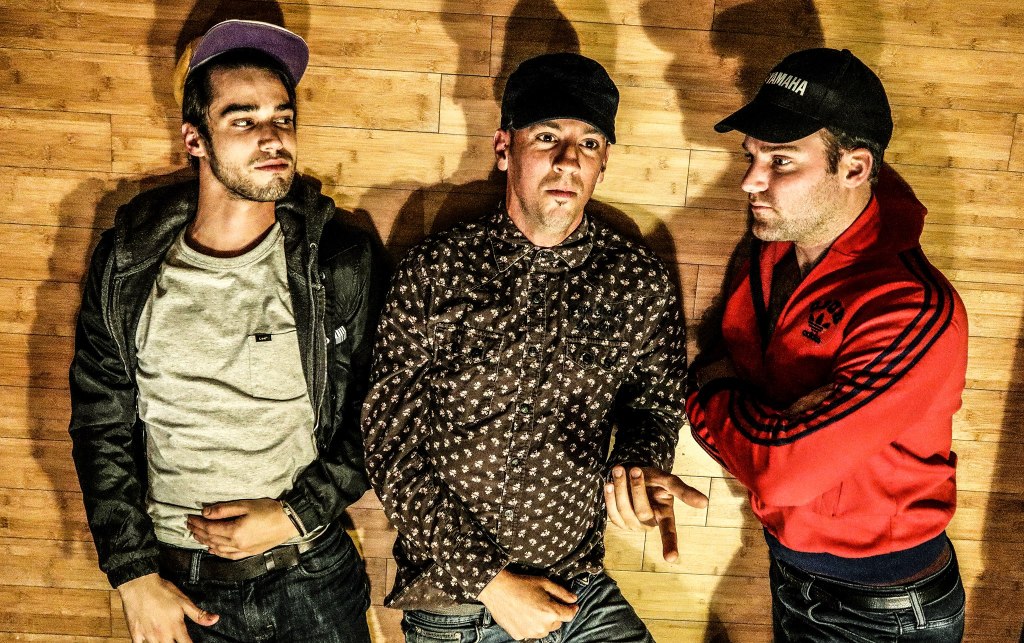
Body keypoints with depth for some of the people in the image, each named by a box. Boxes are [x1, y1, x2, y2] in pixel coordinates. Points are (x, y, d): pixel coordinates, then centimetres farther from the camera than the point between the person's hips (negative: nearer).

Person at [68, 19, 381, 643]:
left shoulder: (343, 260, -10)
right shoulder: (127, 264, -5)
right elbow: (102, 427, 0)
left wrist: (295, 515, -14)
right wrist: (136, 578, -3)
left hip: (315, 574, -1)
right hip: (179, 586, 1)